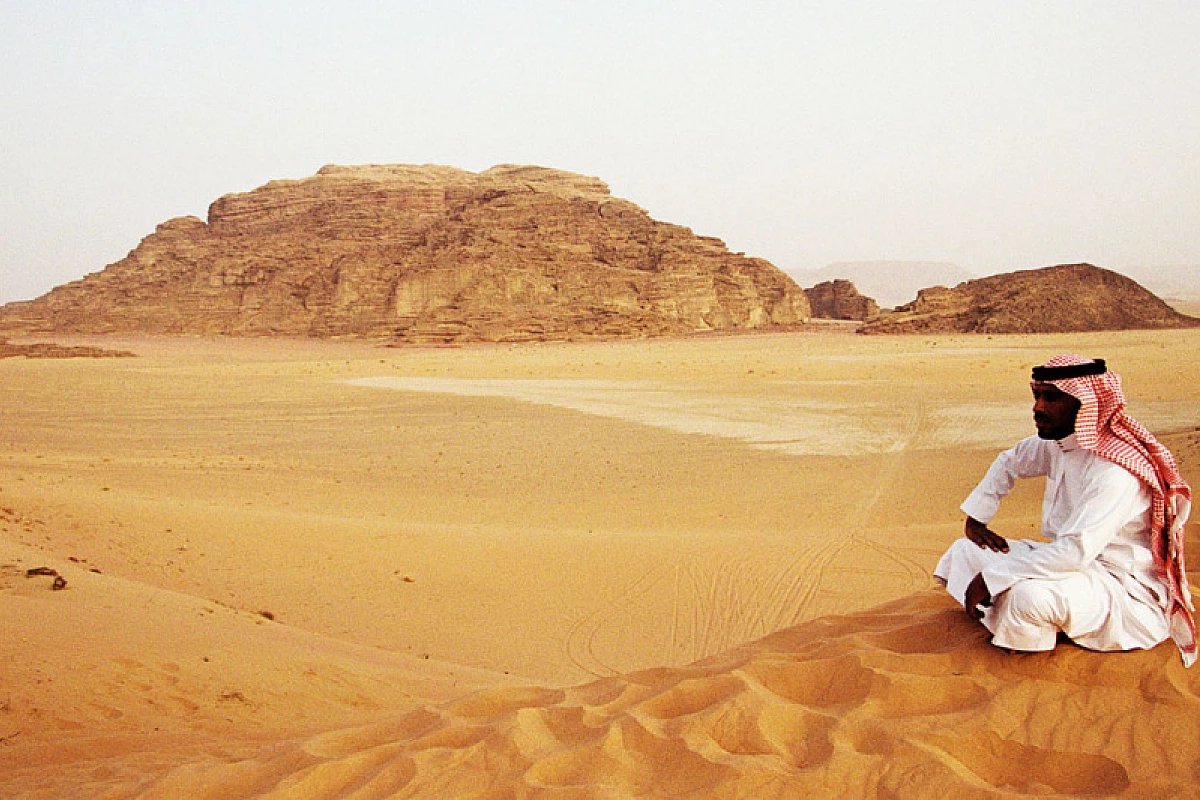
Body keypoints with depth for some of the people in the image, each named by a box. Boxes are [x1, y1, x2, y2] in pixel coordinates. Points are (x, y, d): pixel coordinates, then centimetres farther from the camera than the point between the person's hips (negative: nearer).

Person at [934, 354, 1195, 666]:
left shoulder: (1116, 469, -26)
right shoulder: (1055, 443, 1)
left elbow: (1077, 549, -35)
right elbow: (1009, 462, 23)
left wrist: (991, 578, -32)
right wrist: (975, 521, 12)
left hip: (1129, 592, -9)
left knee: (1029, 593, -37)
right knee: (964, 551, 3)